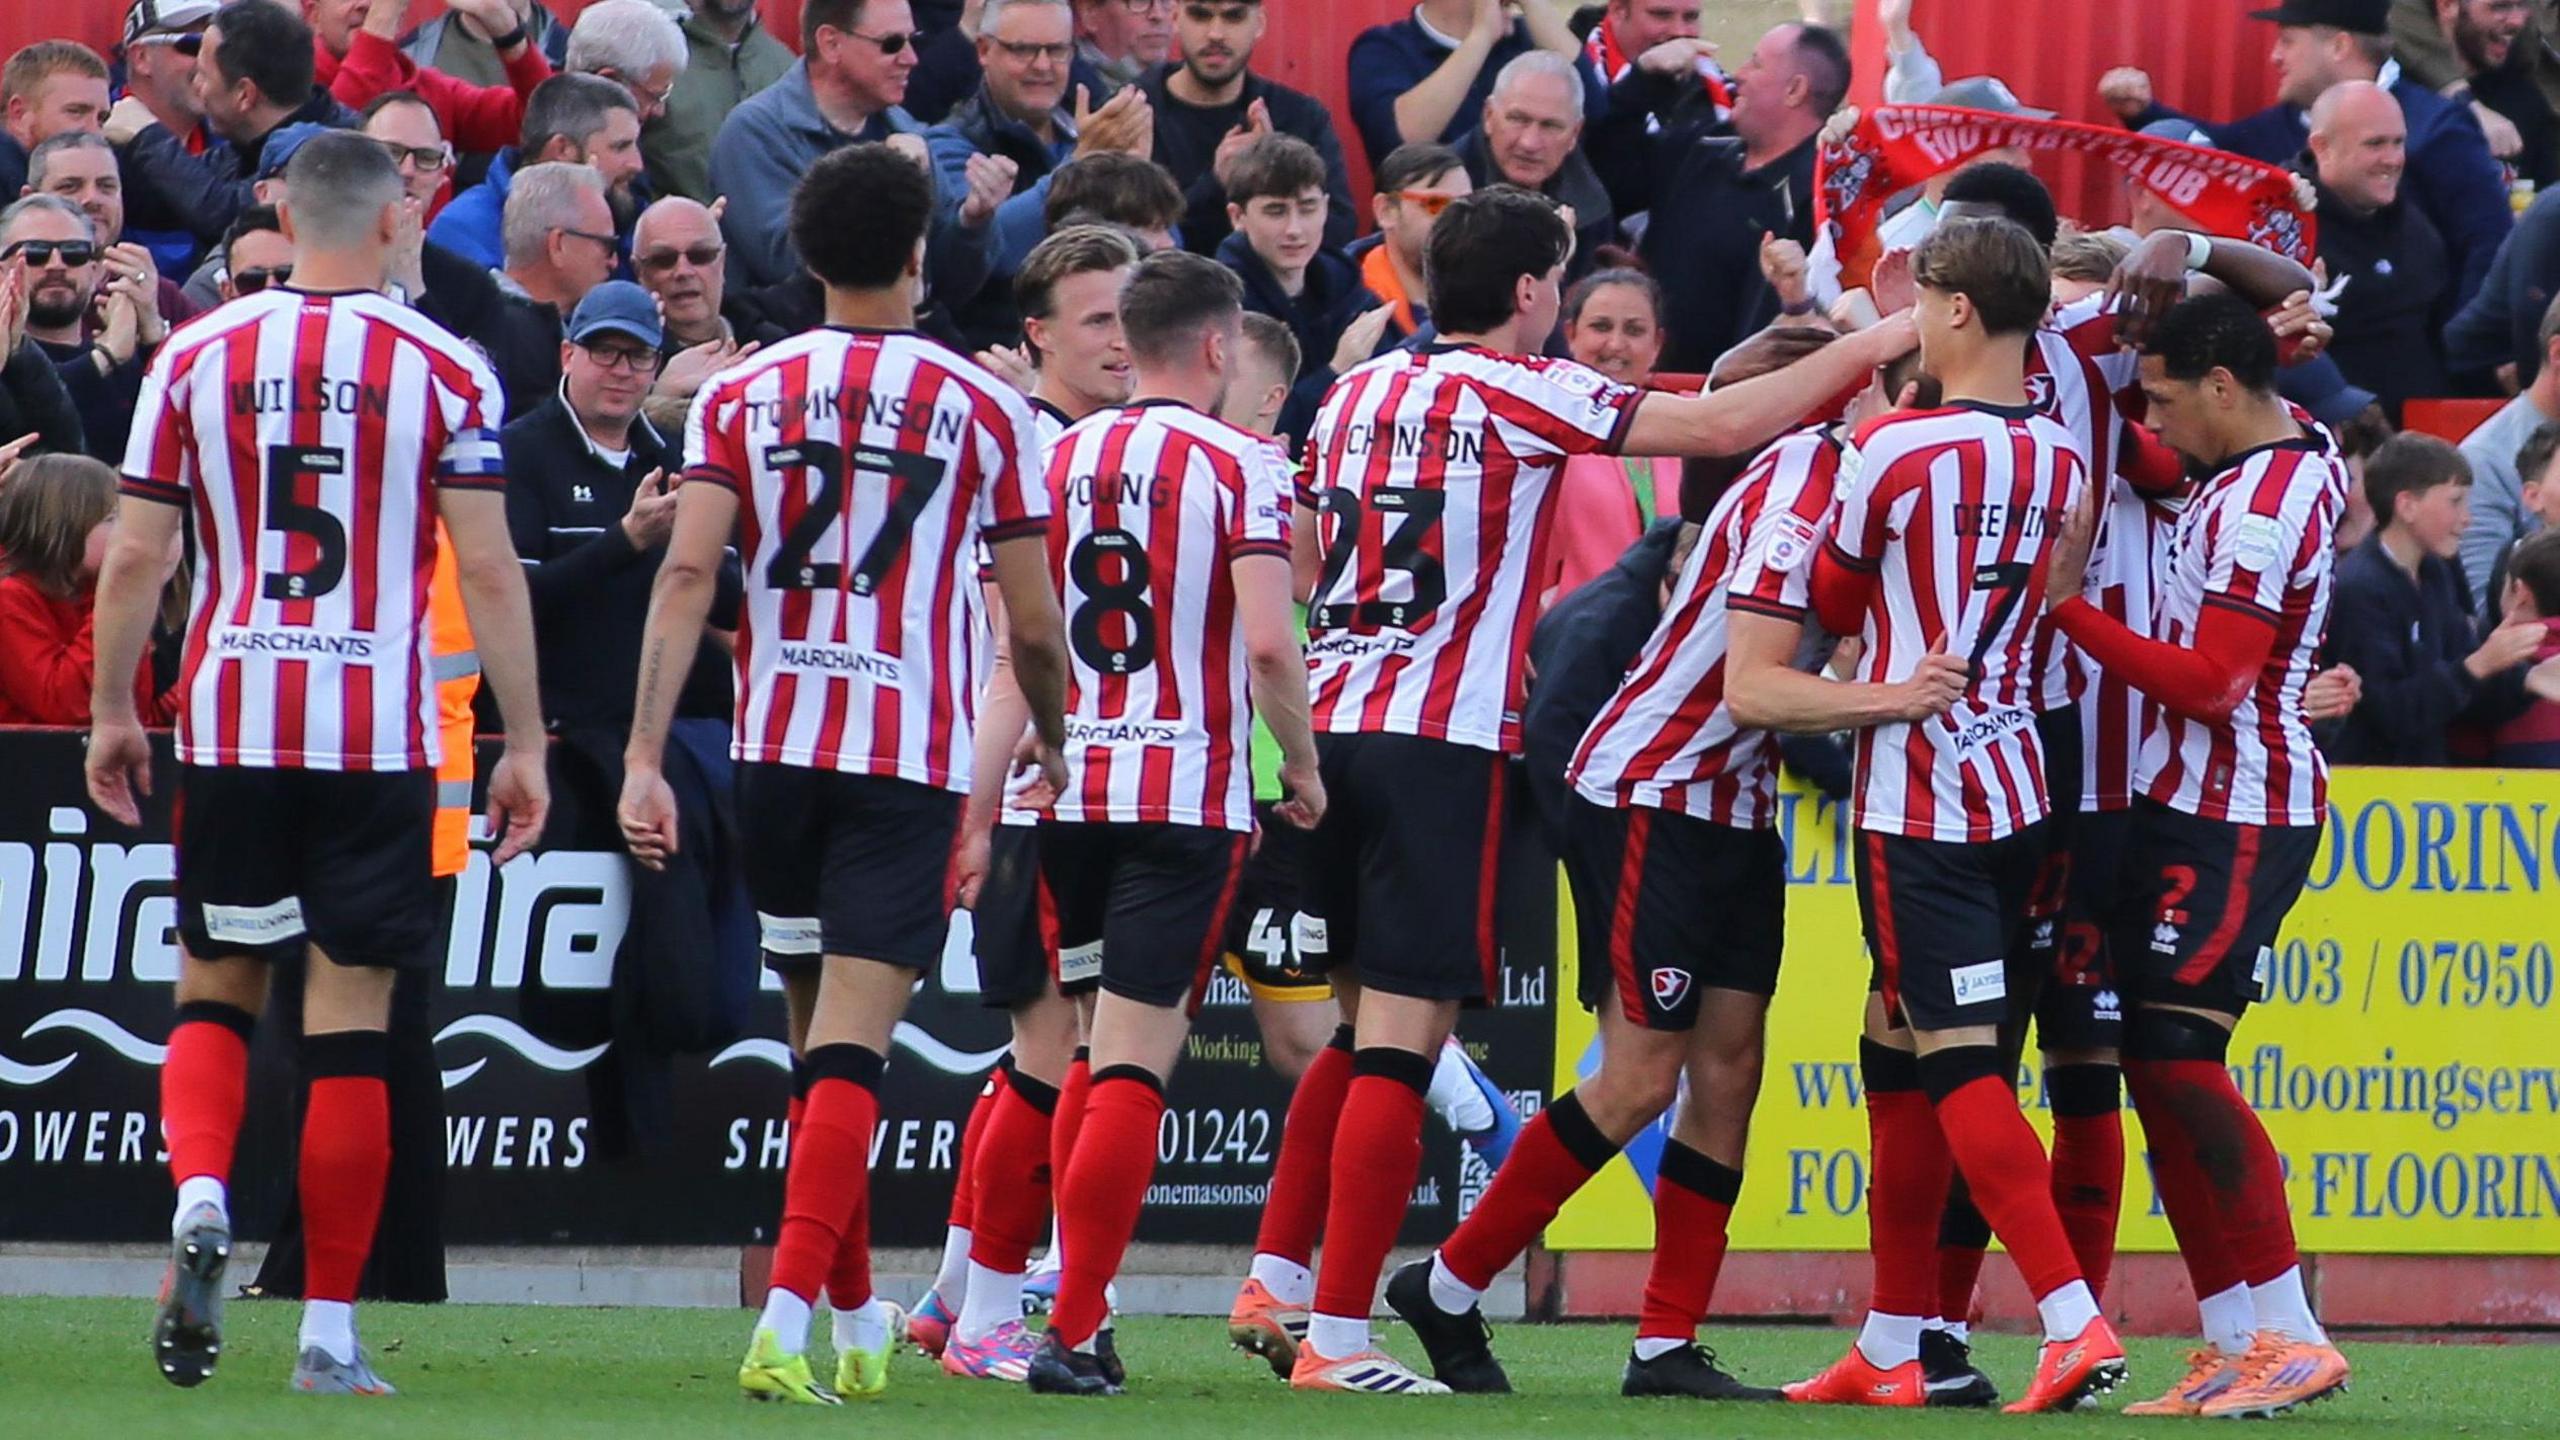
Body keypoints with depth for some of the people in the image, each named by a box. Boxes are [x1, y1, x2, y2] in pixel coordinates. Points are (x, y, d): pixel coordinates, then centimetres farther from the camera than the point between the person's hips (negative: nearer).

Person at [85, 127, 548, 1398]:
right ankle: (329, 1327, 3)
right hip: (380, 734, -1)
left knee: (215, 987, 16)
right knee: (349, 1022, 2)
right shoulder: (444, 372, -3)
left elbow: (135, 555, 3)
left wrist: (112, 712, 14)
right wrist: (522, 744, 0)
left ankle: (198, 1196, -12)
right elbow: (488, 570, -6)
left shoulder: (195, 360, 2)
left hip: (231, 722, 1)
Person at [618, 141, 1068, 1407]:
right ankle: (787, 1318, -25)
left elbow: (685, 576, -8)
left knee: (816, 1034, 19)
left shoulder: (740, 395, 4)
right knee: (849, 1051, -9)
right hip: (911, 754, -3)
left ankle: (858, 1318, 29)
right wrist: (1053, 747, 20)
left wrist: (645, 759, -11)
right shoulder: (982, 407, 1)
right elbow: (1032, 620, 2)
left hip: (776, 745, 3)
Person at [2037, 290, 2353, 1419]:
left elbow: (2208, 685, -23)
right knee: (2158, 1060, 8)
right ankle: (2235, 1344, 8)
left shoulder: (2256, 507, -19)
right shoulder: (2302, 459, 11)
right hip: (2197, 805, 10)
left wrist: (2067, 606, -19)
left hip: (2231, 817, -10)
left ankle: (2287, 1336, -13)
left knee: (2178, 1054, -14)